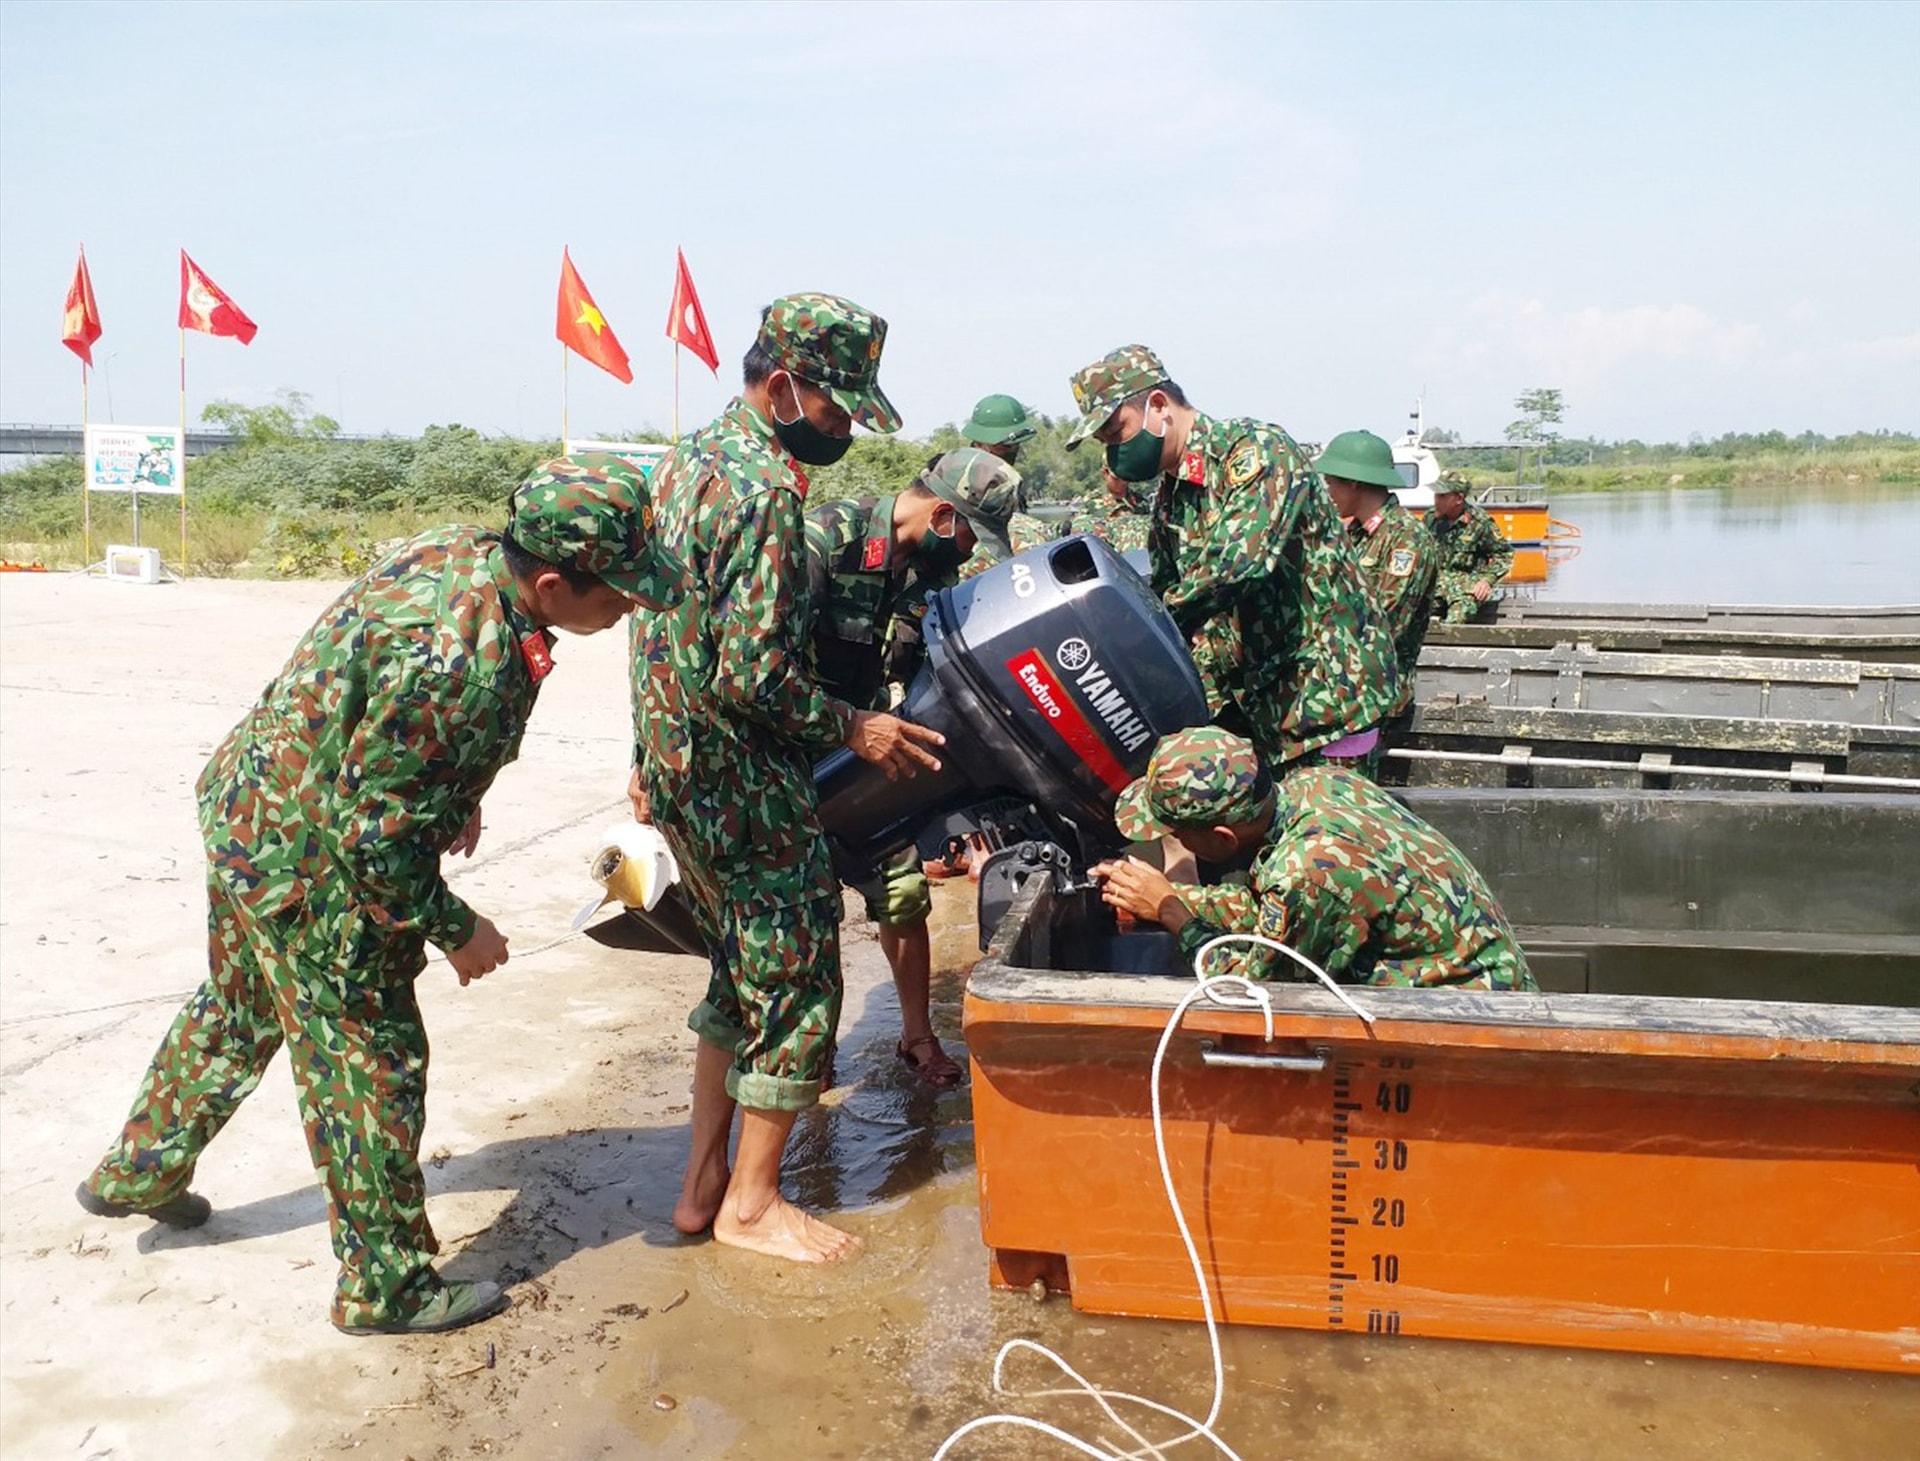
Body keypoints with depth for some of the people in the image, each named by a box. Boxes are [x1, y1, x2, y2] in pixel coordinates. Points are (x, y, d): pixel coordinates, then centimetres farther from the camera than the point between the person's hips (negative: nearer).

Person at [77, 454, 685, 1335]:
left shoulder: (463, 552, -6)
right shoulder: (462, 659, -35)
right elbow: (376, 833, -28)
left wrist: (453, 799, 16)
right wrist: (457, 931, -15)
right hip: (309, 867, -10)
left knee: (238, 1013, 28)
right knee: (369, 1066, 4)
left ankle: (137, 1176, 49)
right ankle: (388, 1289, 21)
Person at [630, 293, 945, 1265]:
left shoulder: (684, 462, 11)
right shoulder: (766, 491, -20)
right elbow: (754, 673, -25)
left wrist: (657, 752, 24)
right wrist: (853, 727, -13)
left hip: (676, 771, 10)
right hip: (746, 788, -10)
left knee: (742, 974, 20)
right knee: (798, 981, 5)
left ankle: (704, 1183, 27)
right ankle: (752, 1202, 17)